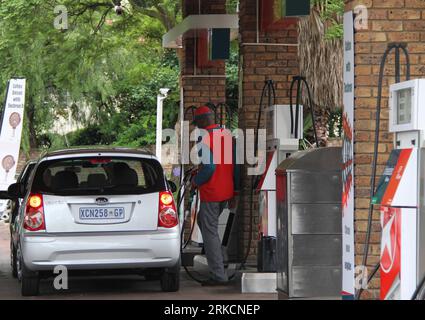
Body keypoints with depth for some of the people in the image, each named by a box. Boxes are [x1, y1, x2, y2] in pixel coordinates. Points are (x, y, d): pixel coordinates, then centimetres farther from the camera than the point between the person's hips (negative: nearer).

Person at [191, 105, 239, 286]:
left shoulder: (204, 138, -16)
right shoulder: (227, 135, 8)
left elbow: (208, 167, -24)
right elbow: (236, 165, 12)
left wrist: (195, 181, -6)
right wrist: (235, 190, 18)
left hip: (211, 193, -8)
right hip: (227, 192, 8)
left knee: (210, 231, -2)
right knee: (203, 220, 27)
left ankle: (218, 275, -3)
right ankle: (219, 257, 25)